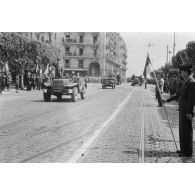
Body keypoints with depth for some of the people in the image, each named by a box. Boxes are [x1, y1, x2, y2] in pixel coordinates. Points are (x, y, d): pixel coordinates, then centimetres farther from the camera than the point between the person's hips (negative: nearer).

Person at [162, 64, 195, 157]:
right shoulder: (186, 82, 16)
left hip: (187, 111, -10)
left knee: (187, 130, -3)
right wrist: (167, 100, 26)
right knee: (182, 130, 15)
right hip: (182, 109, 10)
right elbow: (179, 94, 24)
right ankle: (184, 149, 25)